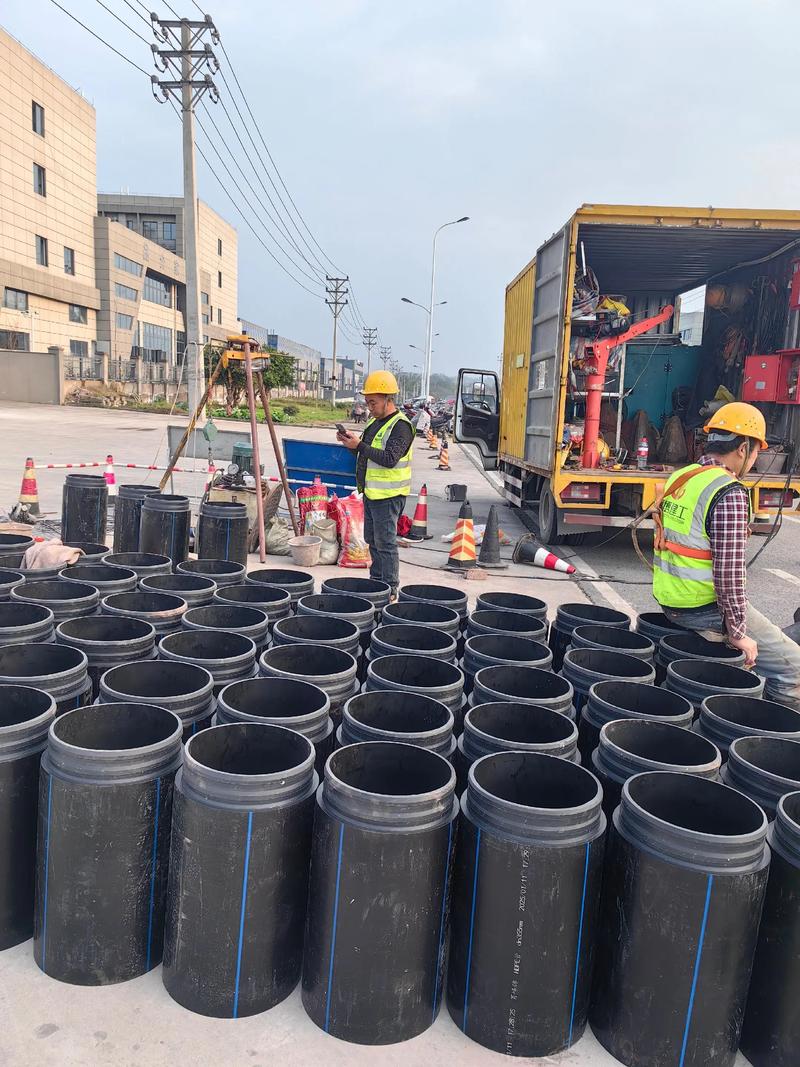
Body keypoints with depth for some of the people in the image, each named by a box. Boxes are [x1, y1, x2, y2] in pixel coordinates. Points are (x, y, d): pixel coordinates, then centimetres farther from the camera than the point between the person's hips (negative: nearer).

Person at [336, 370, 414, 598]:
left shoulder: (400, 426, -14)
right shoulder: (374, 421, 15)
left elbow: (389, 458, -25)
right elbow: (366, 453, 22)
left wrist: (359, 445, -25)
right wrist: (351, 442, 2)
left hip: (388, 495, -9)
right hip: (371, 492, 9)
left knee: (386, 543, -5)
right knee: (372, 540, 16)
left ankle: (390, 589, 4)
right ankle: (376, 581, 28)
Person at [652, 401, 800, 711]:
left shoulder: (679, 478, 7)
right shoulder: (730, 494, -20)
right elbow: (729, 571, -24)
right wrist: (738, 632, -15)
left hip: (670, 602, 9)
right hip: (706, 610, -9)